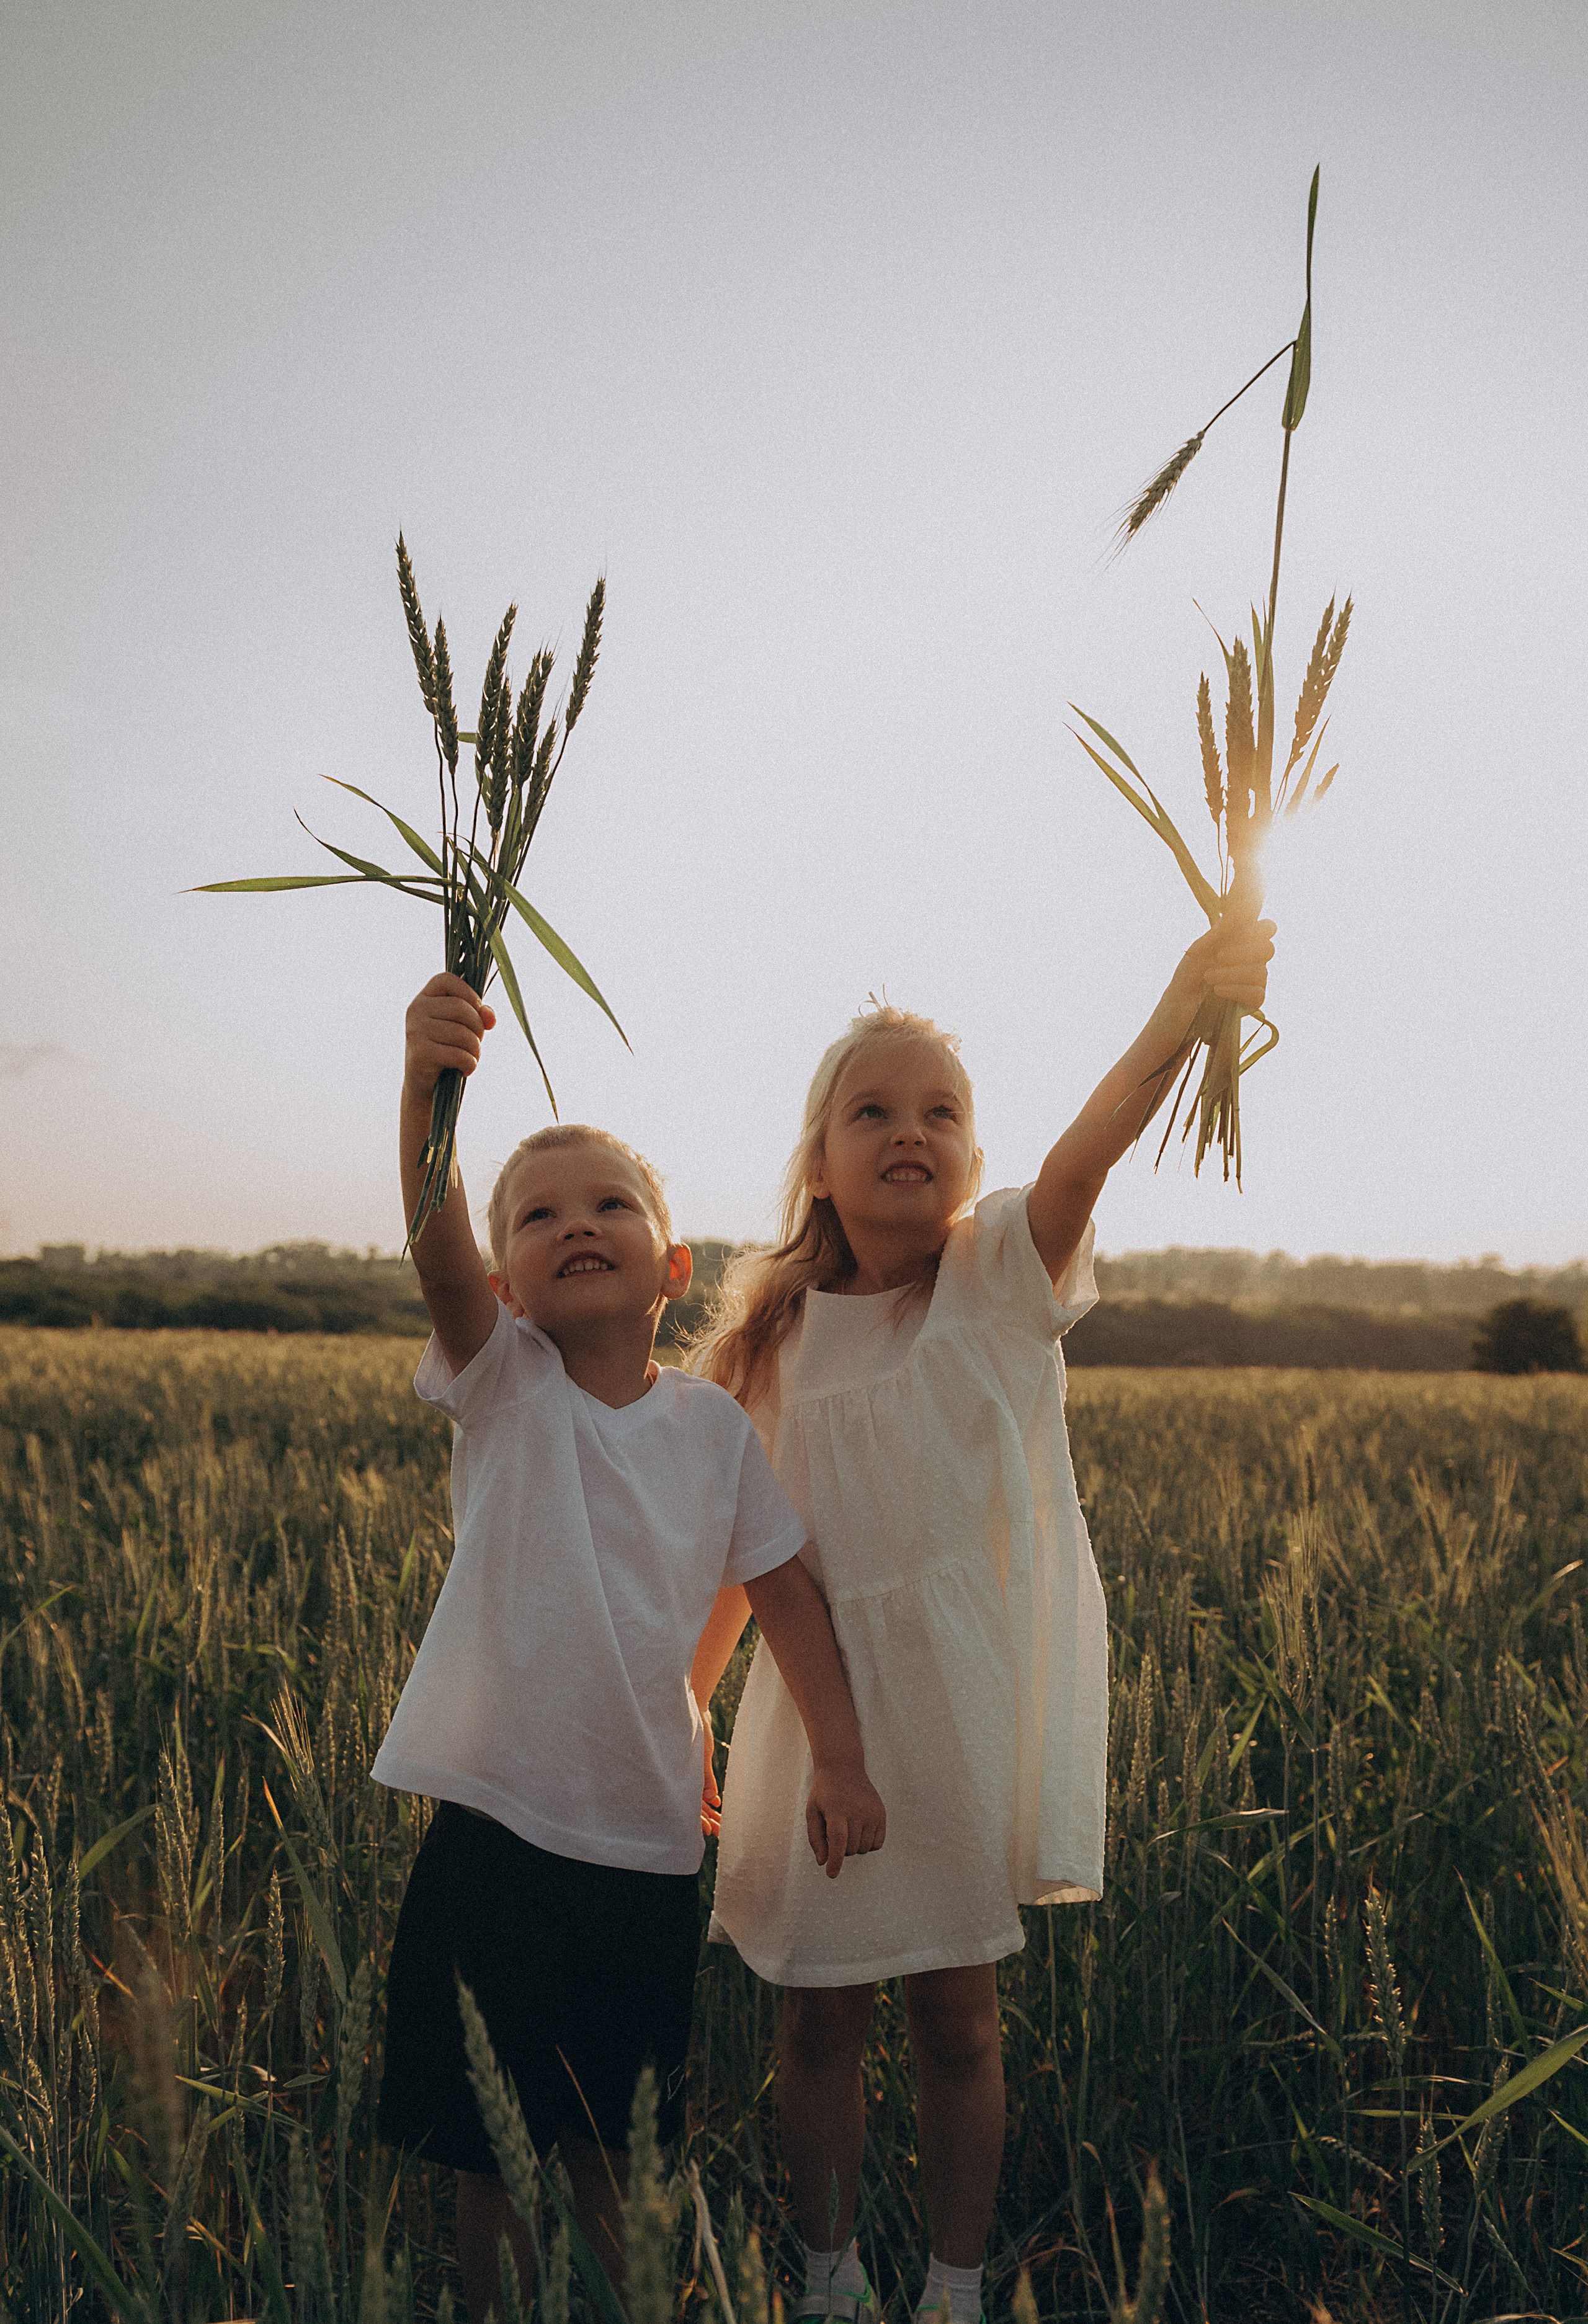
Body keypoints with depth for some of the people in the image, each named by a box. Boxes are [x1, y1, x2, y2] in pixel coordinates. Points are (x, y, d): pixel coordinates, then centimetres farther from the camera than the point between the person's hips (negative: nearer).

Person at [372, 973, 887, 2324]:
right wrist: (427, 1088, -44)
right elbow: (436, 1248, -27)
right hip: (493, 1823, -1)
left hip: (649, 1838, 1)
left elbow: (785, 1592, 6)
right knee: (489, 2156, 12)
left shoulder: (715, 1427, -1)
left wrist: (840, 1760, 0)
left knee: (601, 2155, 17)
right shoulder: (502, 1387, -8)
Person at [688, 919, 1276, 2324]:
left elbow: (1084, 1156, -29)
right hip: (823, 1697, 2)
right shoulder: (772, 1340, 1)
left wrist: (1182, 1012, -47)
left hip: (975, 1697, -2)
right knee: (822, 2009, 13)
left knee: (958, 2014, 11)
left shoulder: (1008, 1276, -7)